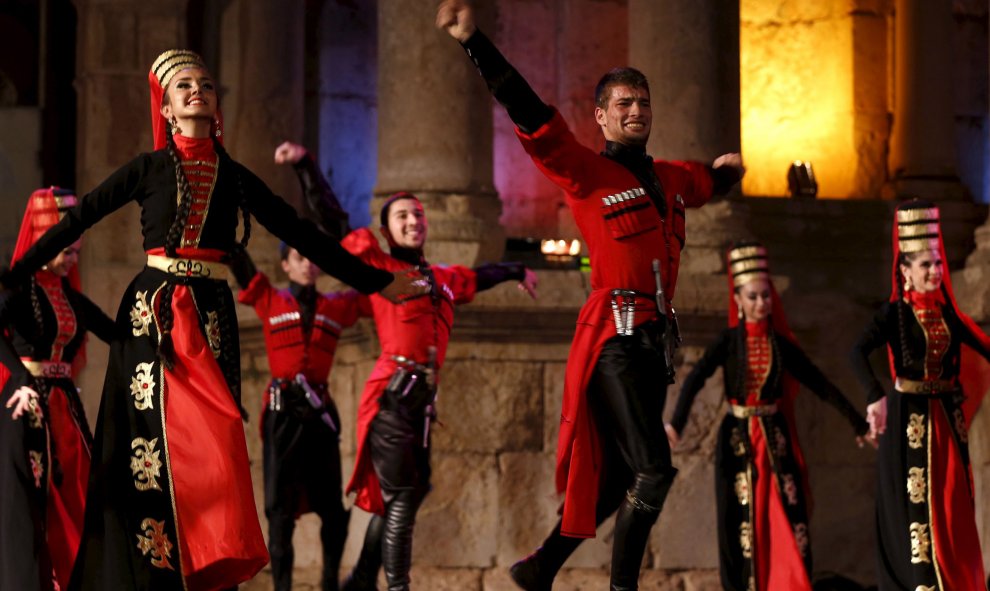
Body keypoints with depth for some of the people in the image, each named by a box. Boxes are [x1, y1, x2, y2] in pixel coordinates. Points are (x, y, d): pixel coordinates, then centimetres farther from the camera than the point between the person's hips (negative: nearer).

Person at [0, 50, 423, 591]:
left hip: (211, 314, 3)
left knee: (212, 434, -5)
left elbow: (301, 235, 15)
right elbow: (76, 221, 4)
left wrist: (375, 281, 15)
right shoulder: (149, 169, 5)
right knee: (160, 435, -8)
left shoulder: (234, 177, 12)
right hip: (153, 313, -3)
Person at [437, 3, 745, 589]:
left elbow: (716, 179, 44)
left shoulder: (671, 179, 18)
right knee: (653, 469, -14)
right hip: (614, 337, -7)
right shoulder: (587, 171, -1)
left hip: (656, 342, 7)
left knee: (616, 475, 10)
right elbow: (531, 117, -13)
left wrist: (733, 166, 25)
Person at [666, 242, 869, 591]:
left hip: (775, 436, 2)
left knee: (787, 517, -4)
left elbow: (820, 385, 7)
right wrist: (676, 424, -35)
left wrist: (858, 423, 7)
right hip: (738, 438, -2)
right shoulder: (729, 342, -4)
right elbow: (695, 380, -18)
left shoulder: (781, 344, 4)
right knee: (743, 520, 0)